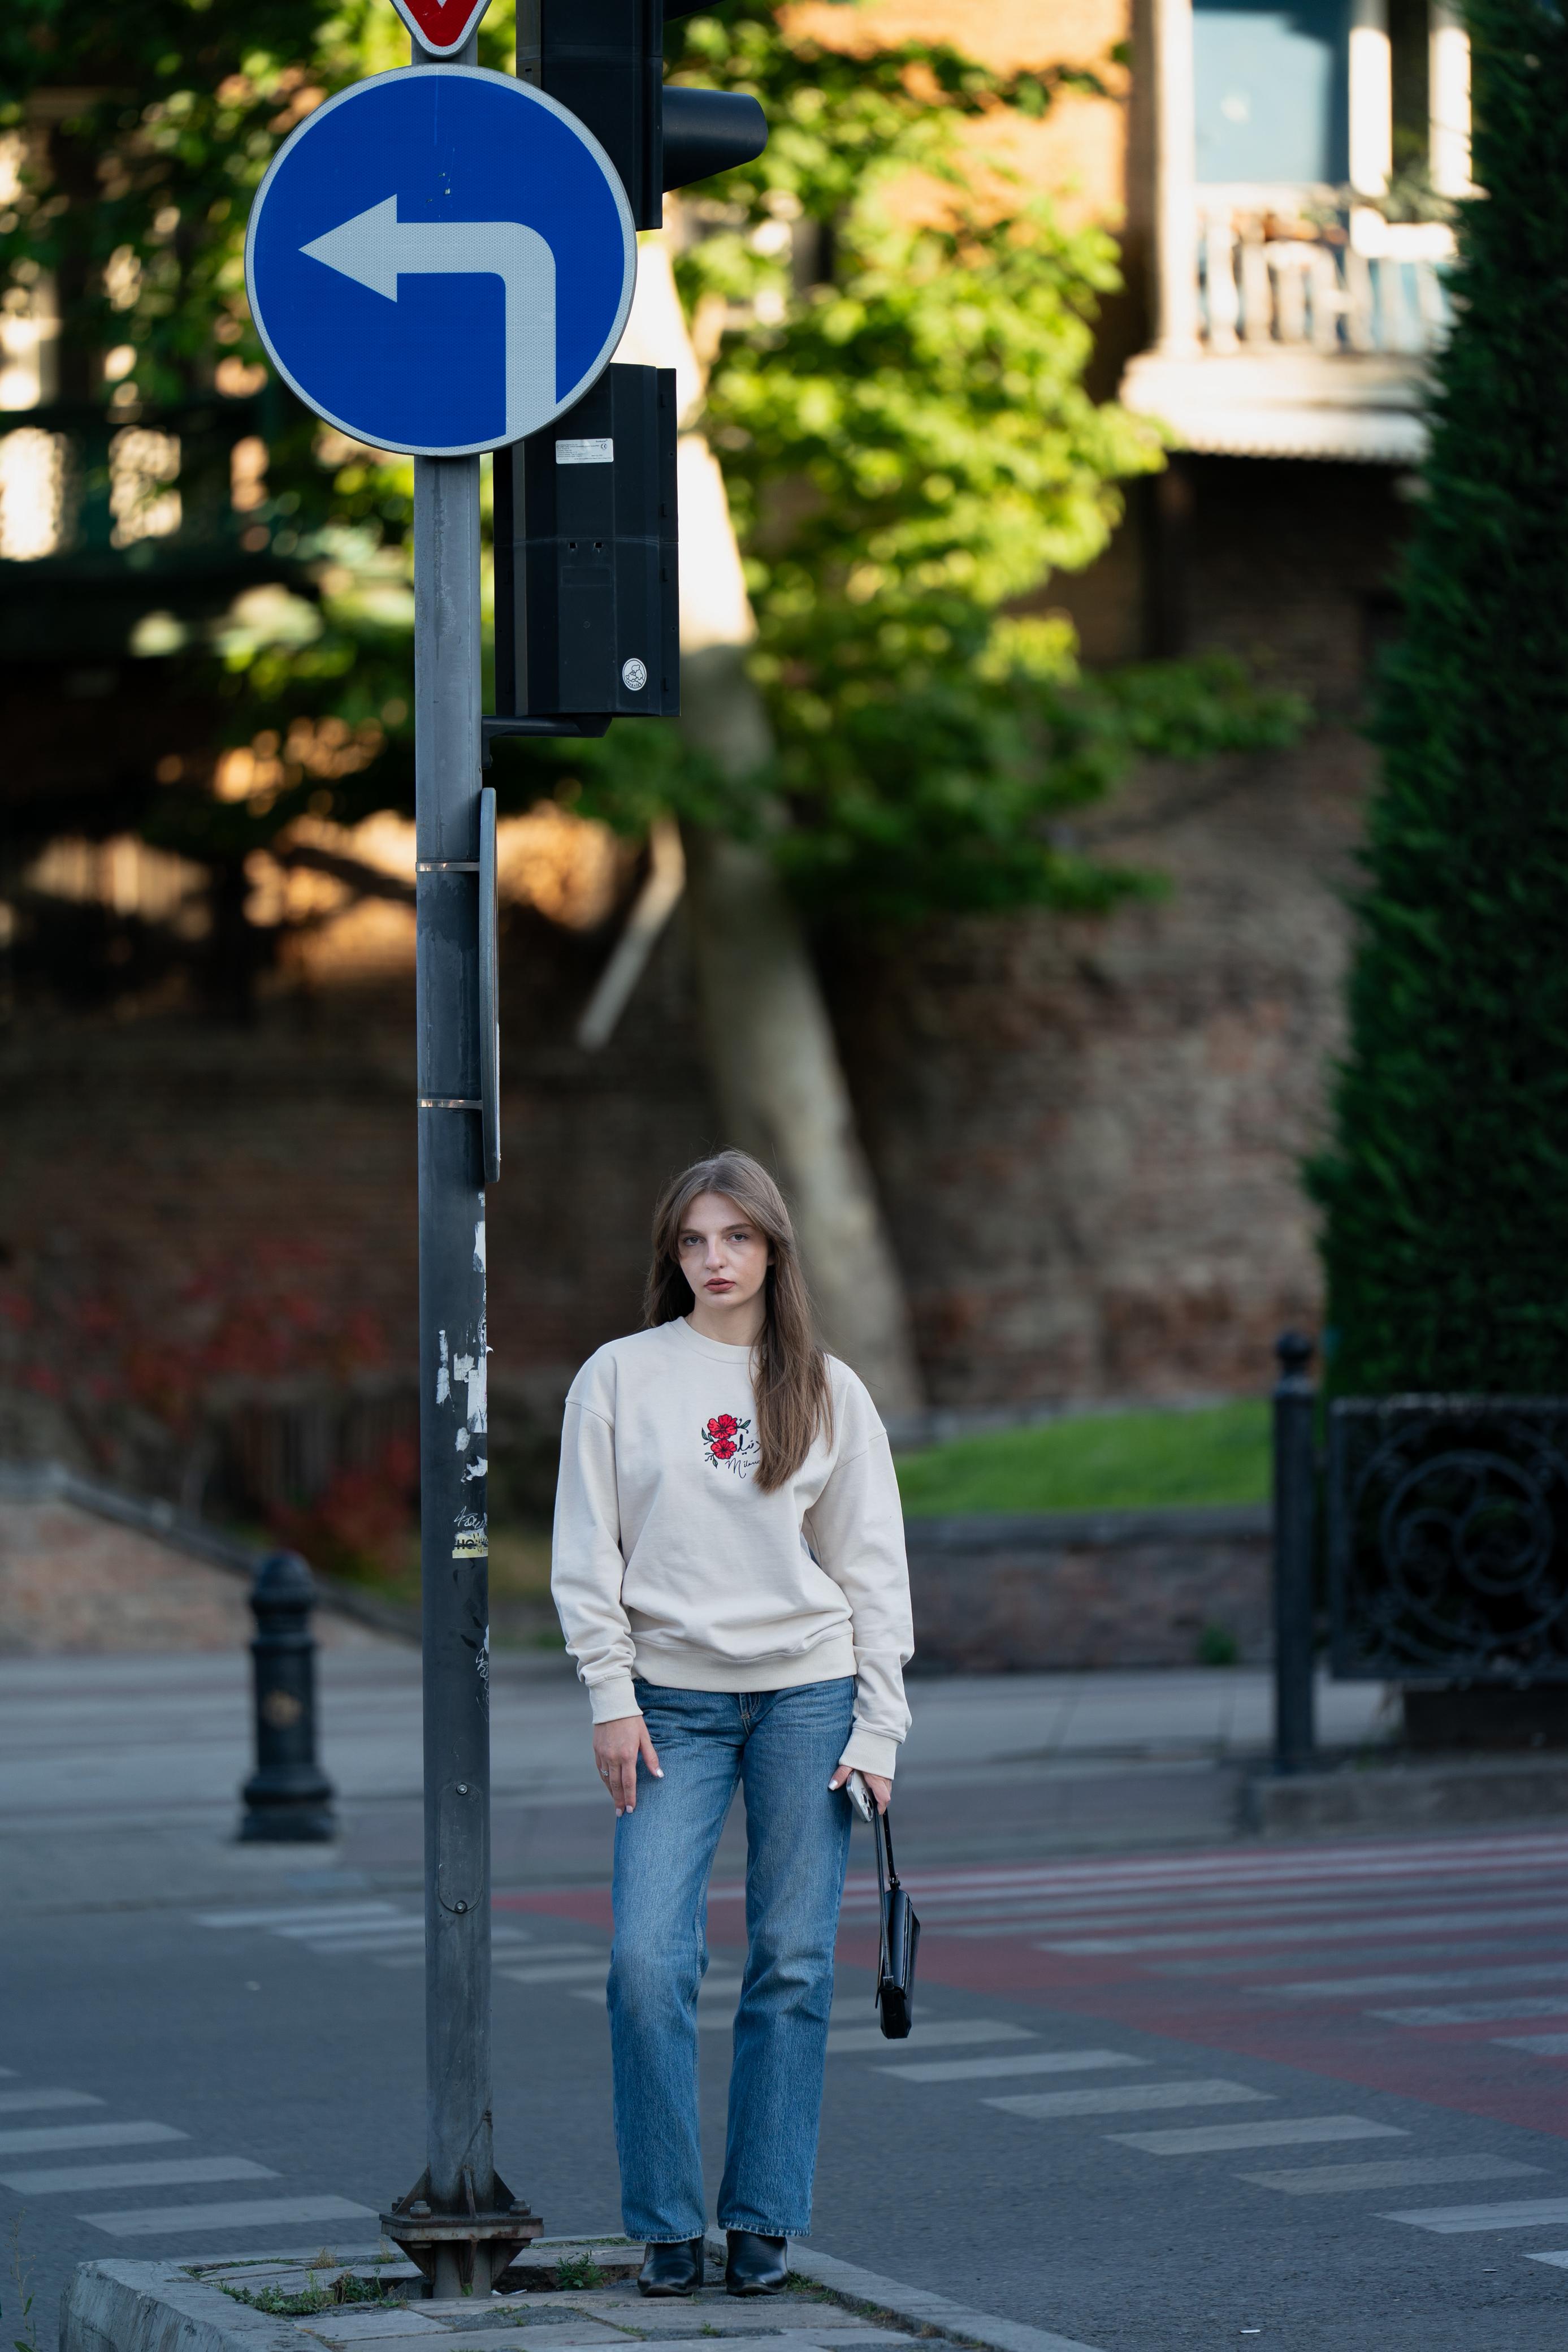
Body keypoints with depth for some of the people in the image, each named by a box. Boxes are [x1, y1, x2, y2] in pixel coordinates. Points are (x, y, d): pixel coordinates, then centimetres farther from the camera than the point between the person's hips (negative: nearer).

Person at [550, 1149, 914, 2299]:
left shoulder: (829, 1392, 6)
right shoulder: (618, 1377, 5)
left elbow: (875, 1569, 6)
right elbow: (588, 1553, 4)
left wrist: (879, 1730, 0)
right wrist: (611, 1698, -5)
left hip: (807, 1695, 1)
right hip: (672, 1700, -1)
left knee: (793, 1962, 0)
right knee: (649, 1960, -11)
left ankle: (766, 2220, 10)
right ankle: (667, 2225, 0)